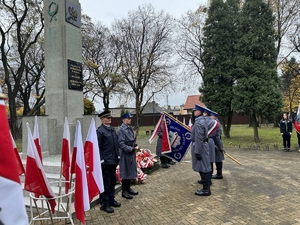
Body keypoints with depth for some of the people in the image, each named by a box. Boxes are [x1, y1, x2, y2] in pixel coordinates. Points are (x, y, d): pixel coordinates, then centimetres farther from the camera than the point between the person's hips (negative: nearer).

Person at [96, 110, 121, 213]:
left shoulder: (112, 129, 11)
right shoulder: (100, 131, -12)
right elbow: (98, 147, -14)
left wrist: (117, 156, 13)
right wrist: (101, 160, -16)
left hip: (113, 160, 8)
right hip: (106, 161, -8)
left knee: (113, 181, 18)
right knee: (106, 183, 2)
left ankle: (111, 199, 33)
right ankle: (104, 204, 15)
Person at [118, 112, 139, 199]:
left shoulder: (129, 128, 8)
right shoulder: (121, 129, -17)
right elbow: (121, 144, -20)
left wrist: (135, 146, 0)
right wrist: (131, 149, -20)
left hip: (131, 153, 8)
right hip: (125, 154, -8)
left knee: (130, 172, 17)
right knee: (125, 173, 3)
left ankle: (128, 188, 32)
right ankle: (124, 191, 17)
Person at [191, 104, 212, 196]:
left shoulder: (198, 123, -20)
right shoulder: (203, 120, 12)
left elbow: (199, 139, -23)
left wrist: (197, 152, -20)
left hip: (200, 147, -10)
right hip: (203, 145, 10)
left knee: (203, 169, -2)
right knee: (205, 168, 15)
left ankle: (206, 190, 7)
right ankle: (206, 187, 26)